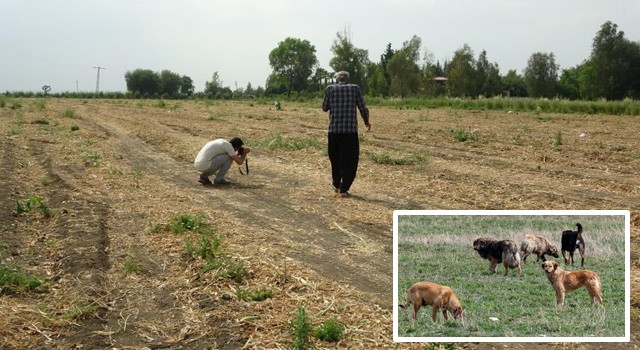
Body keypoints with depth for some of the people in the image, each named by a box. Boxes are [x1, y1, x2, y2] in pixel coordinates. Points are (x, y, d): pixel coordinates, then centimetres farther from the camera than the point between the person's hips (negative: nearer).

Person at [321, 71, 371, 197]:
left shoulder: (330, 89, 3)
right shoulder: (355, 88, 3)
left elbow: (325, 107, 10)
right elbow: (362, 108, 4)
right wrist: (366, 121, 21)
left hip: (334, 129, 2)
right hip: (351, 130, -2)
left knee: (335, 158, 18)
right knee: (350, 160, 4)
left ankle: (336, 185, 31)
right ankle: (344, 189, -1)